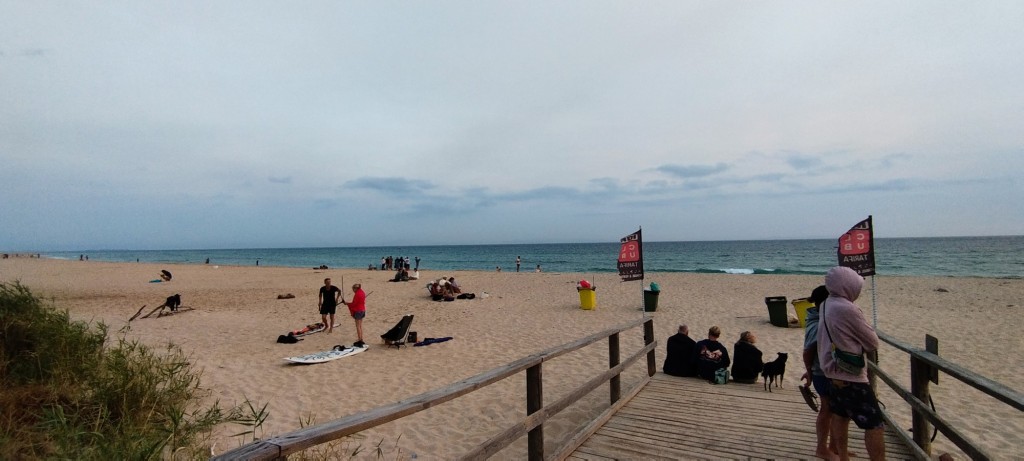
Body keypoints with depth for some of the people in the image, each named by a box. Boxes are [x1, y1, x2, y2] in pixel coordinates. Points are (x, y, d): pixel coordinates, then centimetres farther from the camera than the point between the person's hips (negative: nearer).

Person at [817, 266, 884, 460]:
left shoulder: (826, 305, 2)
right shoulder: (848, 309, -23)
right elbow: (873, 343, -10)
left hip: (833, 372, 9)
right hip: (851, 376, -9)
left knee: (840, 417, 19)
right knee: (874, 425, 0)